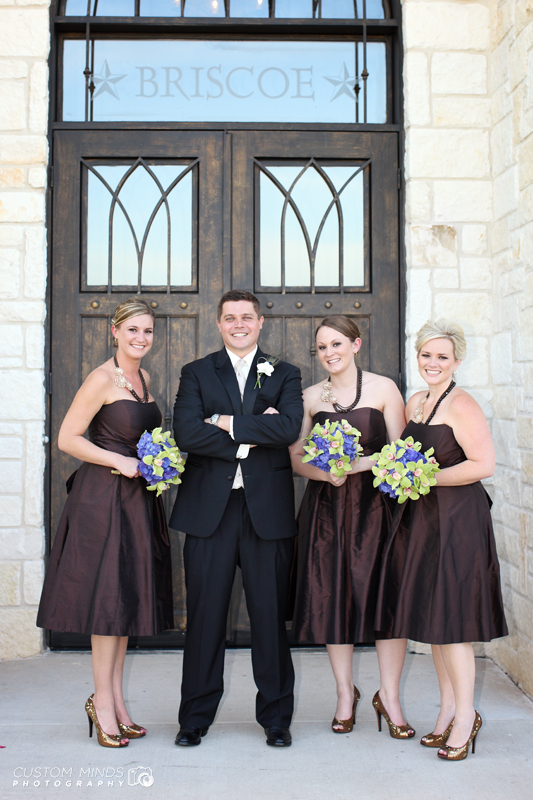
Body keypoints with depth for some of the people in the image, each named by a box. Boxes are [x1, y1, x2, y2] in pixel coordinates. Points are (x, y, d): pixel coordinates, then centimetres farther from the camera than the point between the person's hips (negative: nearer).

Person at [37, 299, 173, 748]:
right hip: (103, 497, -8)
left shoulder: (144, 378, 13)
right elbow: (67, 439, -14)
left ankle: (115, 700, 22)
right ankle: (103, 701, 13)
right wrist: (121, 461, -17)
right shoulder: (102, 379, -11)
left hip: (137, 498, 8)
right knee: (107, 595, -2)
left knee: (128, 595, 11)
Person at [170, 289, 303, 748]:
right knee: (205, 613, 6)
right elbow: (187, 434, -7)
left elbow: (289, 428, -9)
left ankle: (276, 716, 23)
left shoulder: (284, 375, 10)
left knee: (270, 614, 7)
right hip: (209, 507, 0)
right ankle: (196, 717, 22)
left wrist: (227, 423, -10)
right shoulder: (197, 374, 10)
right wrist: (255, 434, -10)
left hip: (268, 507, 0)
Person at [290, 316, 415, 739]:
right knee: (331, 598, 6)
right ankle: (345, 693, 24)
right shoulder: (310, 397, 9)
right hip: (325, 508, 3)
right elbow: (296, 457, 8)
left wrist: (358, 464, -16)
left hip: (375, 503, -2)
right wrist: (324, 472, -11)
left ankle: (389, 695, 16)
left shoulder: (383, 388, 0)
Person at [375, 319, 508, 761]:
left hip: (457, 518, -8)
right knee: (429, 613, 12)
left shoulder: (461, 405, -13)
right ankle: (448, 708, 26)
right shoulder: (415, 402, 11)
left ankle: (466, 714, 14)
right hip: (421, 517, 8)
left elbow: (483, 464, -20)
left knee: (449, 617, -2)